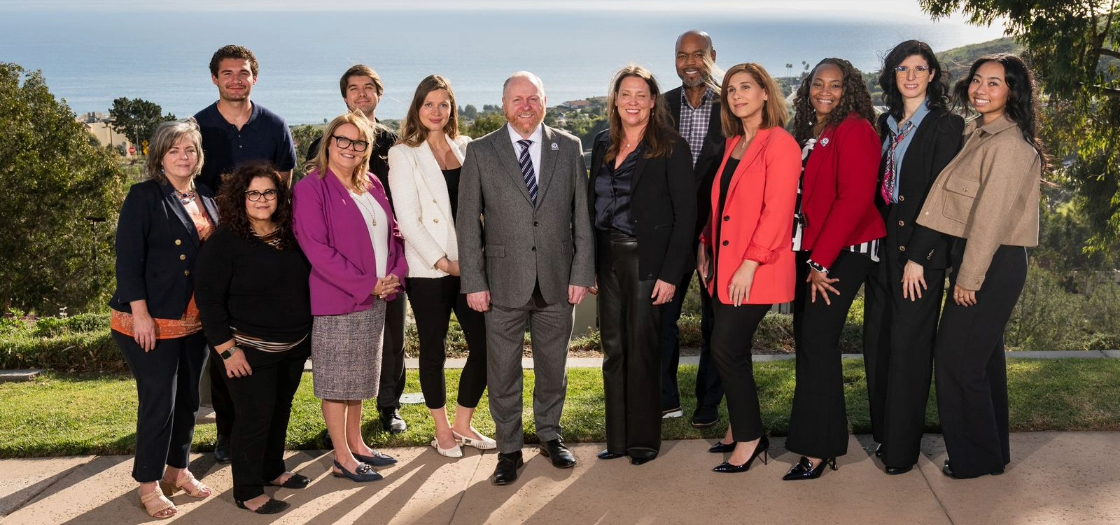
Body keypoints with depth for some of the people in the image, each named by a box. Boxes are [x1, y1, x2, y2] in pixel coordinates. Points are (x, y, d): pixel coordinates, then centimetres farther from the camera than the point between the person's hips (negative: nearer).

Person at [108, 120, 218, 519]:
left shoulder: (206, 200, 11)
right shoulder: (144, 196, -7)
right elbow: (128, 258, -13)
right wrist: (140, 313, -18)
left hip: (196, 321, 6)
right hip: (152, 321, -6)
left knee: (188, 399, 13)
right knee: (158, 402, -2)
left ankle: (177, 469, 30)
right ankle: (148, 483, 14)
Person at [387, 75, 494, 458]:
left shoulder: (467, 147, 11)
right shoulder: (403, 154, -1)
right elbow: (408, 219, -7)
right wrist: (443, 262, -12)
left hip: (471, 265, 4)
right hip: (428, 271, -4)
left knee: (485, 345, 2)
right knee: (434, 351, 6)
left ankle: (463, 425, 22)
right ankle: (442, 430, 23)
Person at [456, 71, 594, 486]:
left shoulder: (569, 148, 4)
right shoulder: (481, 152, -1)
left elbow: (582, 215, 4)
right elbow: (468, 222, -1)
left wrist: (582, 273, -2)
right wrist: (473, 282, -6)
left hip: (557, 280, 2)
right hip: (504, 281, -1)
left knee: (553, 366, 14)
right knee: (503, 371, 6)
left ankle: (550, 436, 34)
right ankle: (509, 448, 22)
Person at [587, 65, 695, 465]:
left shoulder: (670, 148, -7)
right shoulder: (603, 145, 9)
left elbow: (685, 214, -9)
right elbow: (592, 204, 11)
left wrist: (670, 273, -14)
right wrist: (587, 264, 5)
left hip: (647, 259, -5)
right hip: (608, 258, 5)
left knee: (642, 349, 2)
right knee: (613, 349, 10)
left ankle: (644, 439, 17)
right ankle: (618, 437, 22)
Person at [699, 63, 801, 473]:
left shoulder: (780, 143, -11)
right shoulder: (733, 144, 15)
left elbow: (777, 211, -17)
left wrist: (750, 263, -20)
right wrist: (705, 245, 12)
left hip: (755, 270, -8)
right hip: (724, 263, 8)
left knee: (727, 349, -8)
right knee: (732, 349, 11)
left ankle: (750, 436, 7)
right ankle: (740, 428, 25)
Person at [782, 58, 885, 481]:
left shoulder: (855, 130, -10)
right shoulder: (808, 134, 15)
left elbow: (854, 199, -18)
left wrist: (821, 261, -18)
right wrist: (806, 257, 5)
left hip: (843, 252, -8)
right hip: (808, 252, 8)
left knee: (817, 339, -10)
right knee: (805, 337, 8)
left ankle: (819, 448, -2)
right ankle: (822, 433, 20)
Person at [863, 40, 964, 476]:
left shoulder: (945, 126, -7)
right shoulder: (886, 124, 13)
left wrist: (917, 257, -16)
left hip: (920, 249, -6)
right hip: (882, 243, 6)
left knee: (908, 346, -1)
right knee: (877, 340, 9)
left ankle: (902, 448, 9)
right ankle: (882, 431, 23)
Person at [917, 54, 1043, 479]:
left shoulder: (1008, 144, -17)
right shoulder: (977, 134, 12)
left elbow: (991, 216, -19)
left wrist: (969, 278, -17)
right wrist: (964, 271, 9)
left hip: (993, 263, -9)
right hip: (973, 257, 9)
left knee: (957, 357, -2)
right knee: (983, 356, 17)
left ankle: (976, 457, 13)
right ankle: (992, 450, 30)